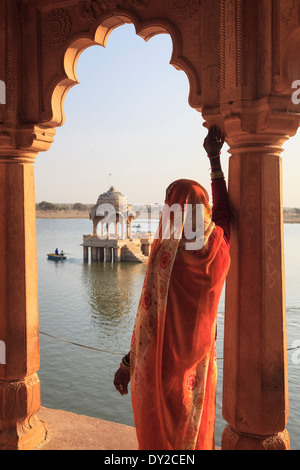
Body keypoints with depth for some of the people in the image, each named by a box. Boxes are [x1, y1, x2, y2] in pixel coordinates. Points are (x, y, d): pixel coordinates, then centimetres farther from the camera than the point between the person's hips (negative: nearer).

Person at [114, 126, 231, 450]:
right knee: (194, 428, 22)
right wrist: (215, 159, 18)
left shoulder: (166, 252, -21)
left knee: (159, 433, 15)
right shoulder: (218, 247, -8)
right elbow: (222, 212, 13)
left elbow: (149, 315, -19)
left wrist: (128, 362, -9)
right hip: (197, 362, 4)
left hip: (161, 359, -4)